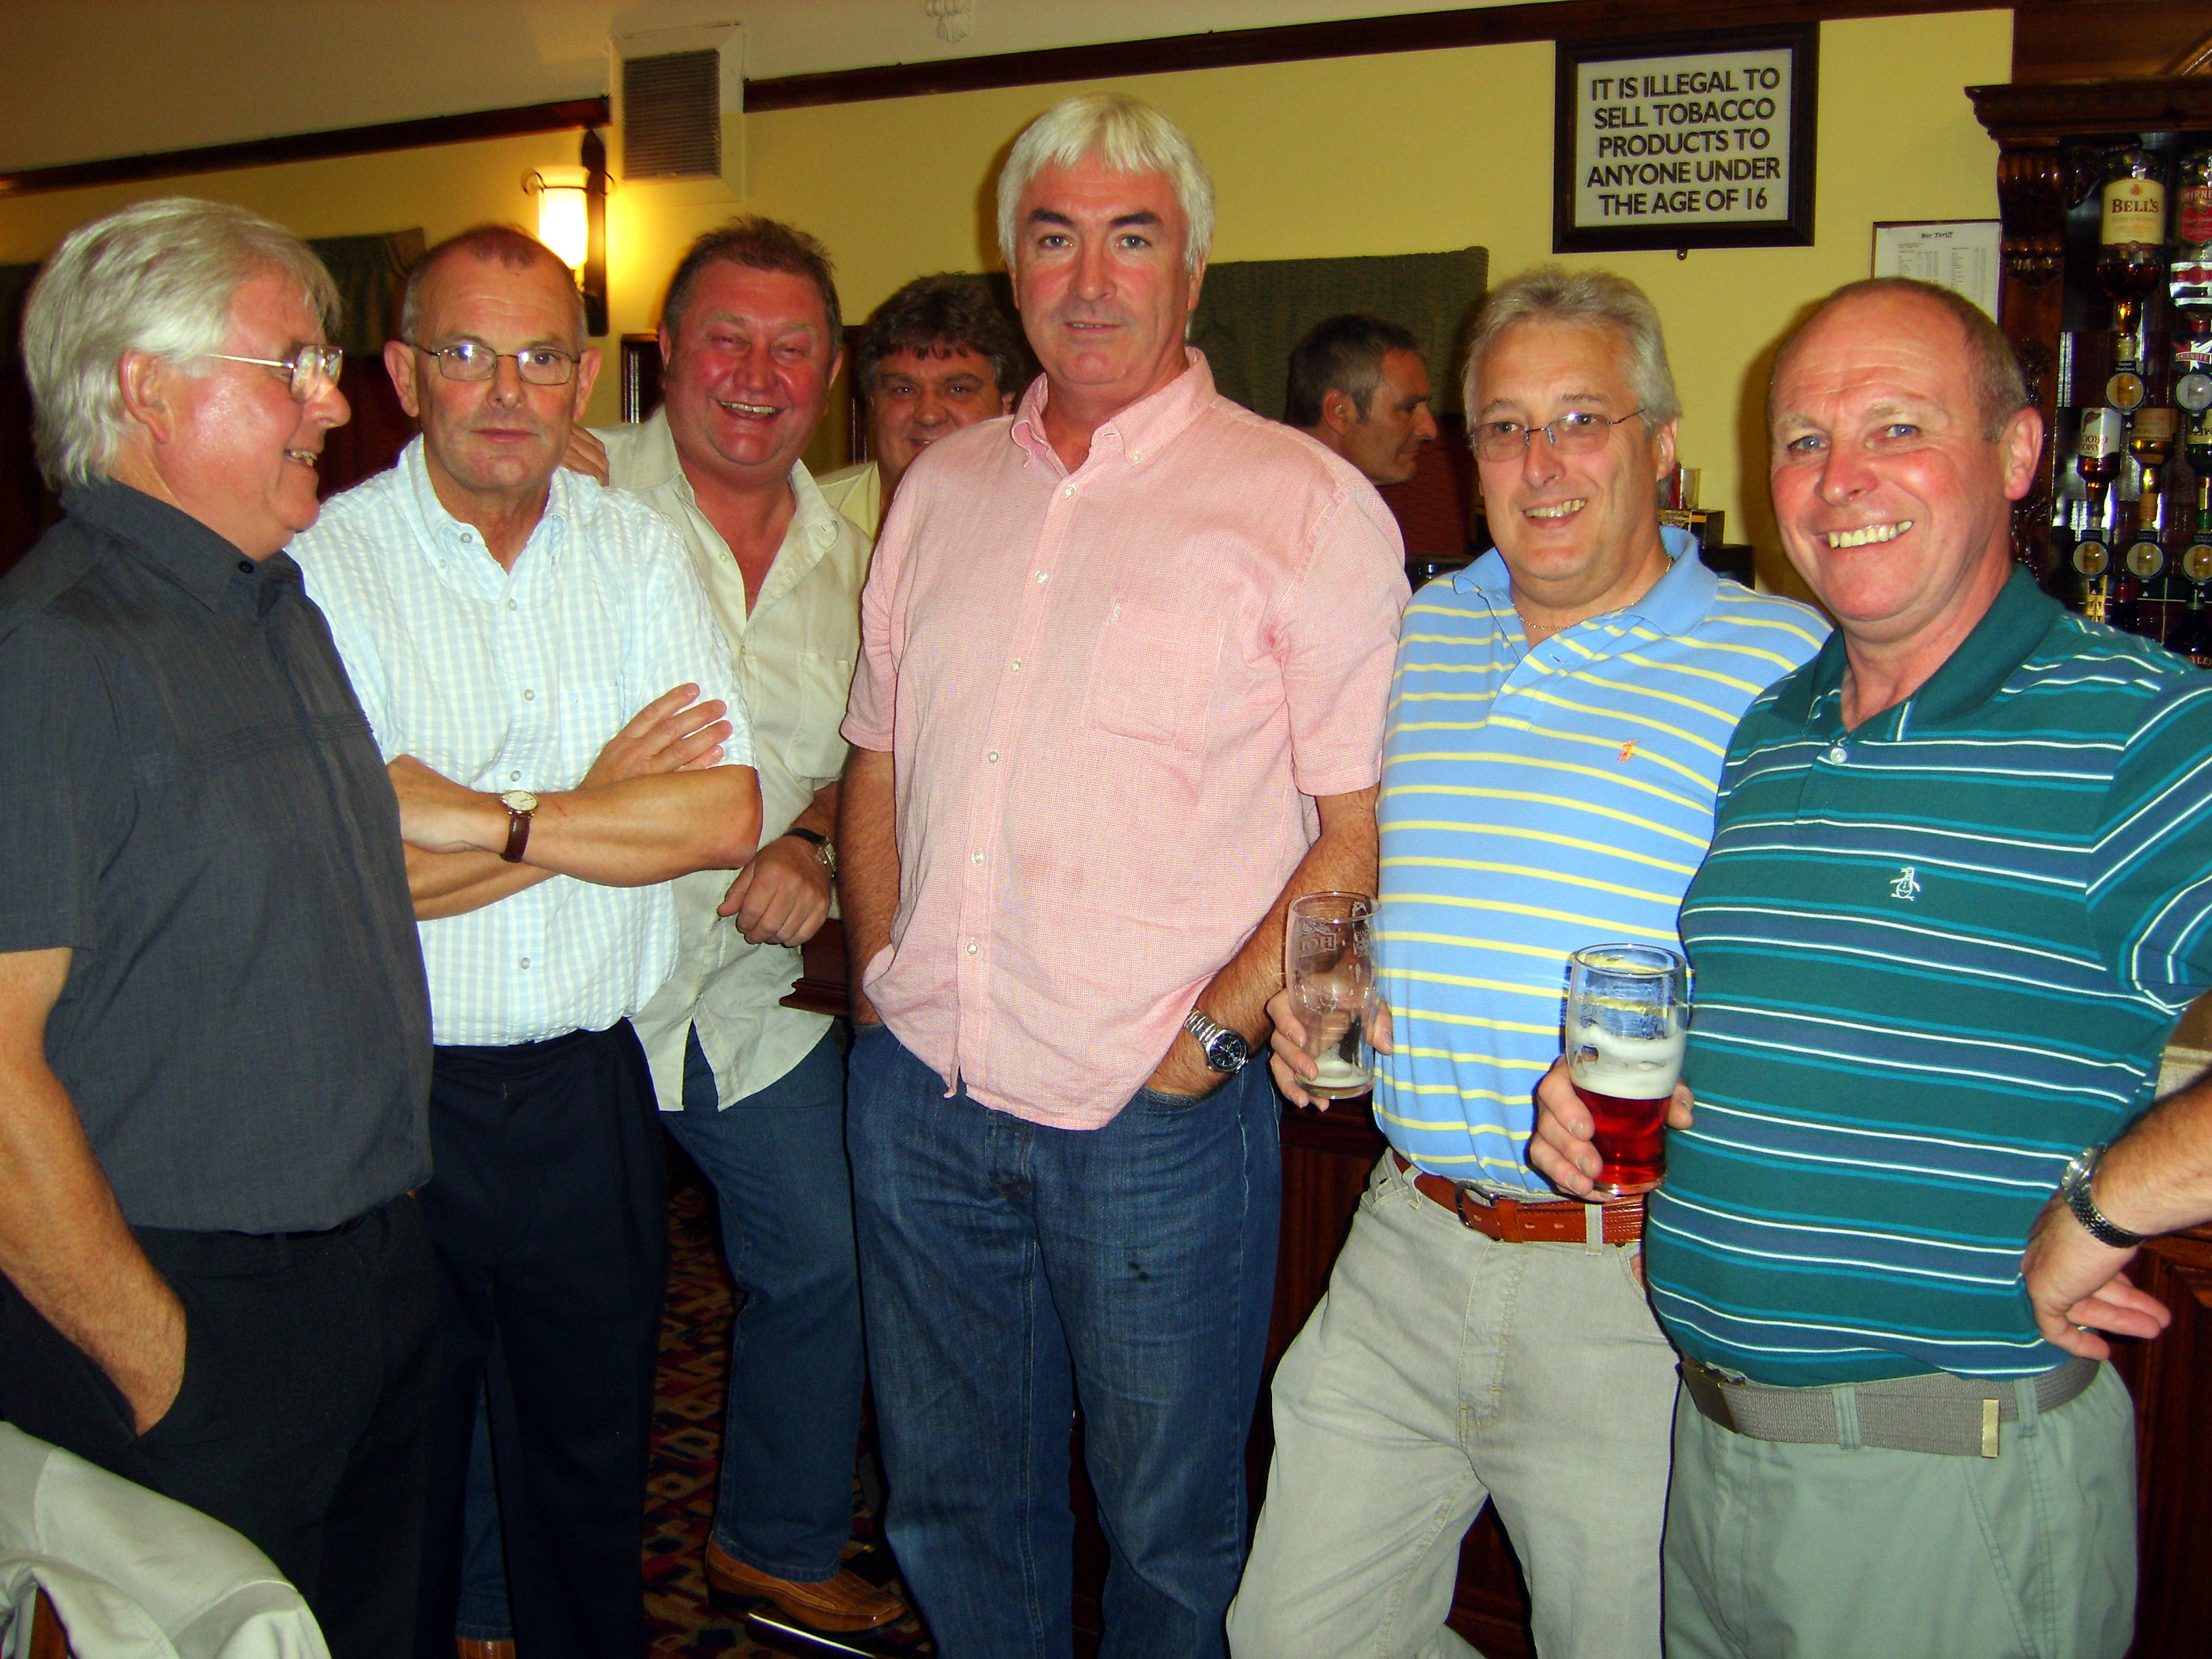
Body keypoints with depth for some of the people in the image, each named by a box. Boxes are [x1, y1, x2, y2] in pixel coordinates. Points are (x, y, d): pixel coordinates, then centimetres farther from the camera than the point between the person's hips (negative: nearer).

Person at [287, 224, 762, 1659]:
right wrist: (600, 800, -12)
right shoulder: (323, 568, -9)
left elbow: (728, 814, -6)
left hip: (589, 1092, 3)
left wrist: (487, 817, -15)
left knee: (593, 1472, 19)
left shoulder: (638, 550, 4)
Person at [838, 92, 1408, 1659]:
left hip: (1155, 1118, -5)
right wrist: (882, 987, 6)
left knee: (1168, 1526, 13)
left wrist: (1214, 1035, -14)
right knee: (953, 1501, 20)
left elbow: (1361, 824, -9)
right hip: (920, 1093, 5)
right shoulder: (941, 490, 10)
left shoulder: (1305, 504, -7)